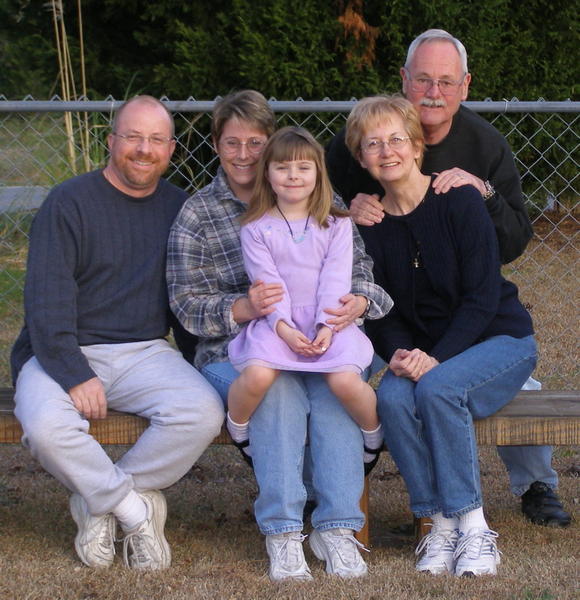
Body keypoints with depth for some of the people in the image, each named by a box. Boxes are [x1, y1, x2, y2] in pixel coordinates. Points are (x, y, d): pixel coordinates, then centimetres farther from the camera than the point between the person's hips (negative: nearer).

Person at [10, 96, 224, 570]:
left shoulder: (179, 208, 12)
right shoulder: (70, 203, -4)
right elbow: (46, 299, -11)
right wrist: (74, 375, -22)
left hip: (144, 353, 4)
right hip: (63, 353, -3)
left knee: (203, 412, -26)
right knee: (46, 425, -35)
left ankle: (98, 503, -8)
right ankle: (137, 508, -11)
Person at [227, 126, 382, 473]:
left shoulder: (337, 225, 11)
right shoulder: (256, 229, 8)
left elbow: (335, 279, 1)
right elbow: (267, 280, -2)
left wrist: (327, 326, -14)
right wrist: (284, 328, -17)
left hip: (327, 321, 0)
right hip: (277, 322, 0)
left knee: (345, 381, -28)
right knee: (257, 376, -32)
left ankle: (374, 434, 1)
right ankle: (237, 432, -2)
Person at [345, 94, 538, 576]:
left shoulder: (459, 201, -12)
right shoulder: (368, 222, 1)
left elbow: (483, 296, -15)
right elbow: (381, 313, 2)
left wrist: (435, 359, -26)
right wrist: (401, 354, -20)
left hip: (499, 340, -3)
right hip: (423, 351, 3)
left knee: (438, 388, -33)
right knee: (393, 398, -29)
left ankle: (474, 528, -24)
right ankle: (440, 524, -21)